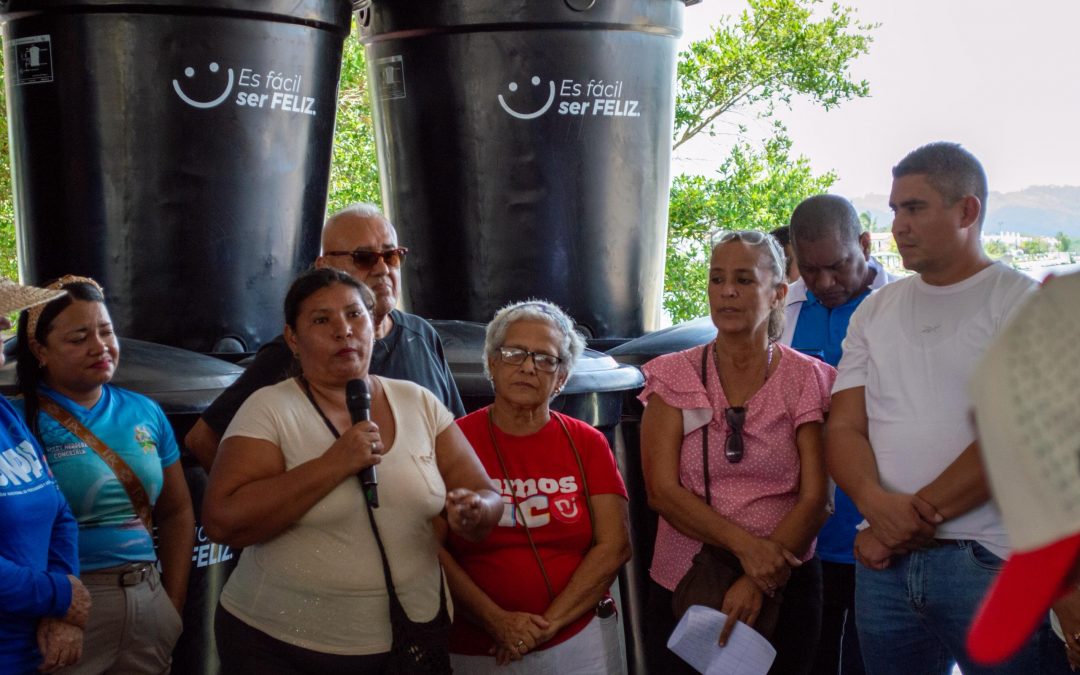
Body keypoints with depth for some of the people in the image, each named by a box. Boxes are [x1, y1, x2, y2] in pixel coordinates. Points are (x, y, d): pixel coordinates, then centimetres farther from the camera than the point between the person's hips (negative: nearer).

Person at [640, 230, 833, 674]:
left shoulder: (806, 379, 0)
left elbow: (814, 499, -6)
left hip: (782, 586, 0)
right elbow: (661, 491, -8)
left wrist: (758, 583, -16)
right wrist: (744, 545, -20)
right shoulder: (674, 376, 1)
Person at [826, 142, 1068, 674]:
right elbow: (844, 428, 6)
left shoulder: (1023, 303, -3)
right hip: (885, 562, 5)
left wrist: (919, 513, -15)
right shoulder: (875, 311, 13)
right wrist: (874, 501, -14)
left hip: (991, 564, -4)